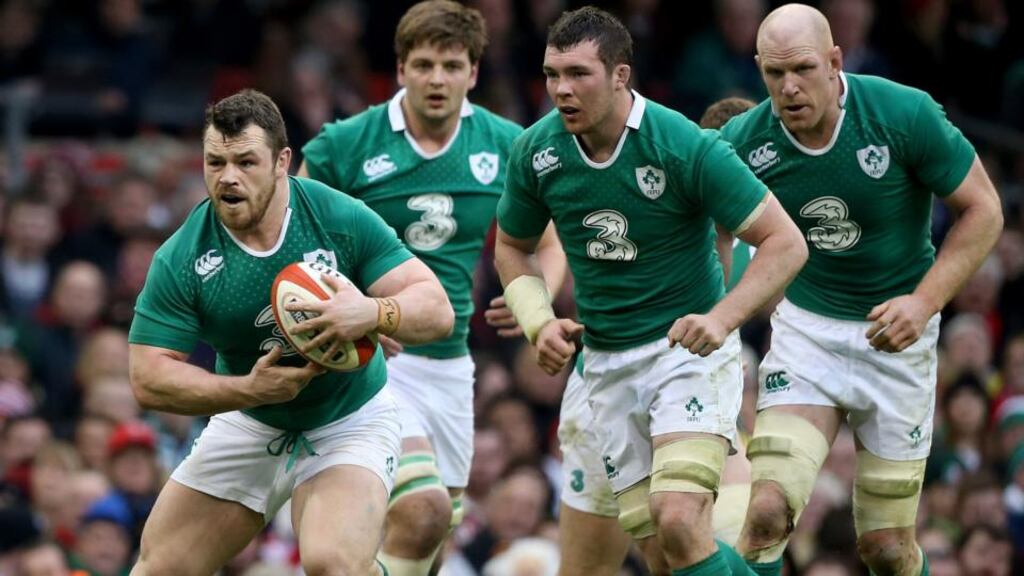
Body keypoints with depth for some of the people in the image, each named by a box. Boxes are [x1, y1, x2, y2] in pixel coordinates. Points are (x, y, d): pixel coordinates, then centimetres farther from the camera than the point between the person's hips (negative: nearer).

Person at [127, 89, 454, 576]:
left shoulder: (343, 220, -19)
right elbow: (149, 379, -17)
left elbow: (437, 309, -19)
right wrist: (249, 388, -30)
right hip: (248, 424, 3)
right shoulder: (180, 260, -17)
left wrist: (373, 313, -40)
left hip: (349, 422, -3)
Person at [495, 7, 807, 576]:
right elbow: (512, 247, 14)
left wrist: (722, 318, -28)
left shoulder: (686, 146, -18)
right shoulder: (536, 151, -4)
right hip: (607, 365, 5)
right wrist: (539, 321, -4)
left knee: (677, 521, -24)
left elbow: (785, 242, -15)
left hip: (689, 347, -5)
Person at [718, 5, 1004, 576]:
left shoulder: (906, 114, -19)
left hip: (898, 335, -1)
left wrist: (925, 301, -19)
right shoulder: (744, 141, -13)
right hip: (806, 329, 1)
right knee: (767, 514, -19)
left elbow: (983, 209, -10)